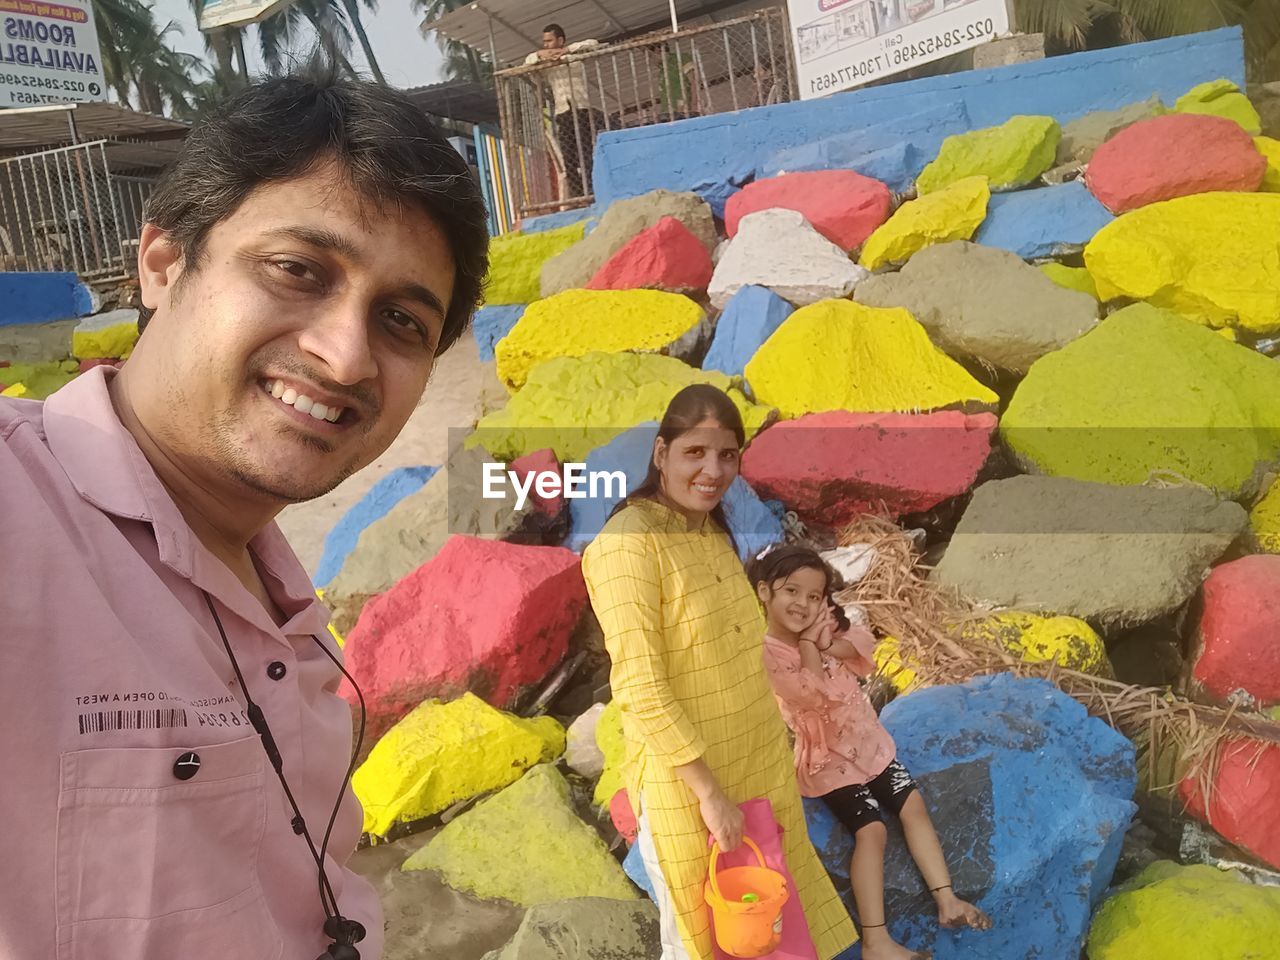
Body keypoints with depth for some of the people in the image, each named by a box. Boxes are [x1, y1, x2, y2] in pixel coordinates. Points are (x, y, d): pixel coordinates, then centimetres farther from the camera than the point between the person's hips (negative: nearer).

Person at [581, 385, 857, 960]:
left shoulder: (714, 532, 4)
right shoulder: (629, 542, -21)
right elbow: (639, 689, -24)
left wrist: (773, 758, 12)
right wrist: (709, 792, -21)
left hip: (758, 767, 7)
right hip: (685, 784, -7)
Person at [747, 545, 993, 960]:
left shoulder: (821, 625, 0)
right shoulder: (765, 654, -22)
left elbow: (863, 644, -13)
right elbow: (813, 695, -31)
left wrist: (825, 644, -27)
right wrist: (809, 643, -23)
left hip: (868, 741, 7)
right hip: (828, 757, -7)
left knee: (913, 806, 0)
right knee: (871, 829, -17)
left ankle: (947, 901, 7)